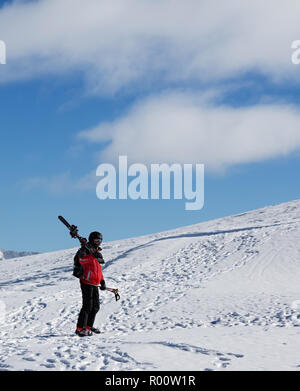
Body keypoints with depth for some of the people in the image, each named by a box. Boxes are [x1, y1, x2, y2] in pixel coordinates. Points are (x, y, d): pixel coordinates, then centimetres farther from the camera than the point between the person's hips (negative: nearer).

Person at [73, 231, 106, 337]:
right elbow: (81, 259, -25)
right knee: (87, 306, -13)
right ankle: (80, 328, -11)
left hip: (95, 284, 9)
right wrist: (93, 256, -36)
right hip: (86, 282, -9)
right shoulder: (85, 250, -6)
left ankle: (89, 326, 24)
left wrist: (102, 281, 19)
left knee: (96, 306, 12)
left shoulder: (97, 253, 20)